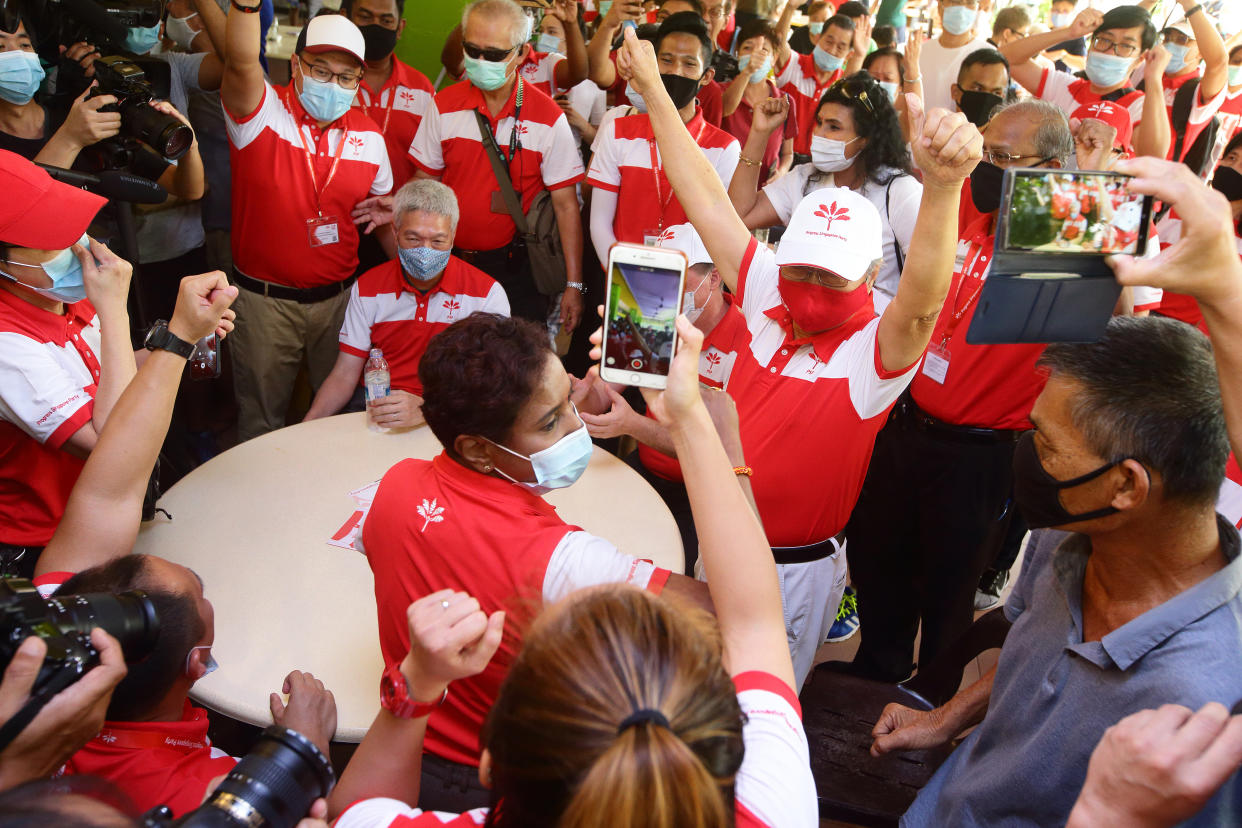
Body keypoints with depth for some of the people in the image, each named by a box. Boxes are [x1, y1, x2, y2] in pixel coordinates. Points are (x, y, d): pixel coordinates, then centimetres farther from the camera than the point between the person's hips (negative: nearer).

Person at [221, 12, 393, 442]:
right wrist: (246, 5, -49)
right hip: (264, 299, -3)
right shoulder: (261, 112, -9)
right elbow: (242, 63, -32)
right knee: (261, 417, 14)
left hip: (338, 297, 3)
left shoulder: (369, 136, 2)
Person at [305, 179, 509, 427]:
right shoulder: (367, 288, 7)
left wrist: (425, 408, -30)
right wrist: (310, 423, -10)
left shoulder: (487, 293, -4)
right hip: (375, 411, 3)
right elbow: (345, 375, 9)